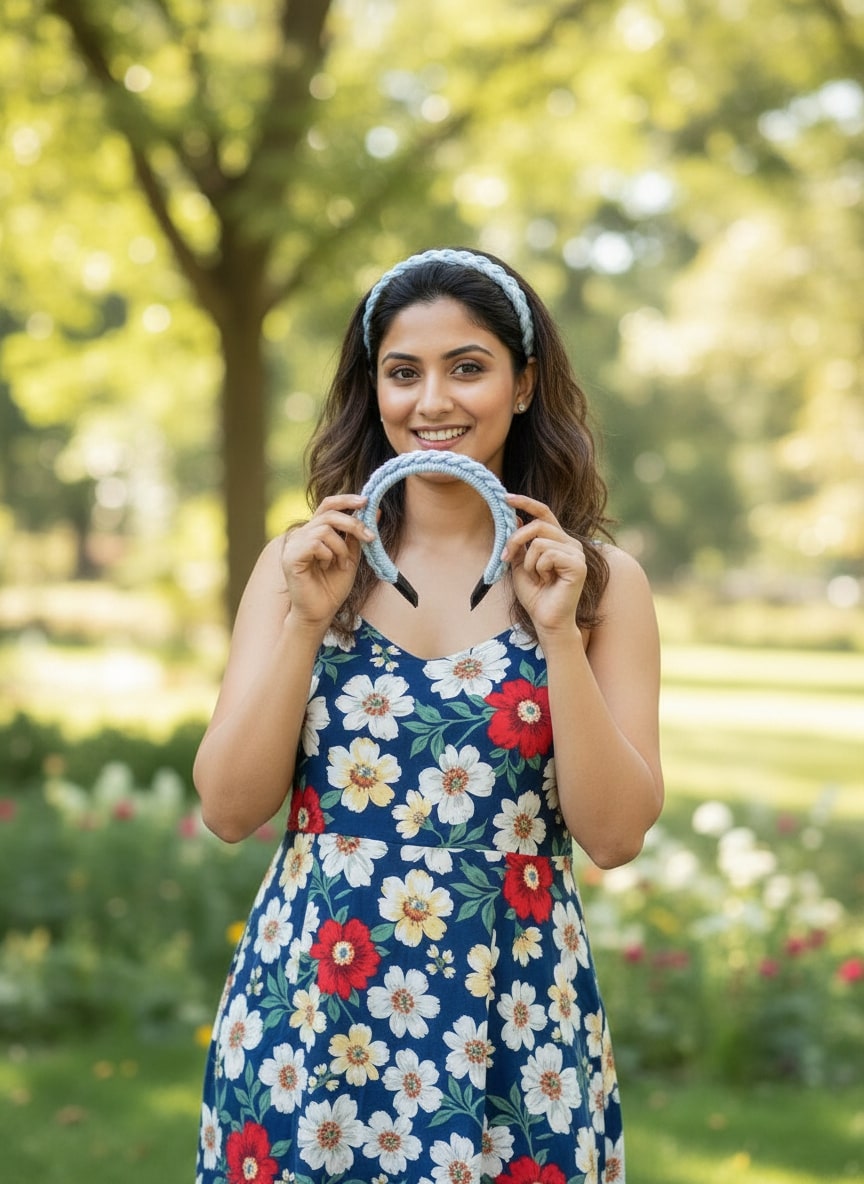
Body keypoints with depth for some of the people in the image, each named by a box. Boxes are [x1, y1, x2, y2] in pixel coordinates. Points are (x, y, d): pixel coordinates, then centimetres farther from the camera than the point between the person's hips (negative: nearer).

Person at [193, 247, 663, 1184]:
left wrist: (559, 631, -14)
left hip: (514, 1016, -1)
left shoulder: (600, 579, 0)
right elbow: (229, 810, -3)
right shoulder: (302, 562, 2)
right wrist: (306, 620, -12)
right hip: (307, 1006, 1)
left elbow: (615, 836, -6)